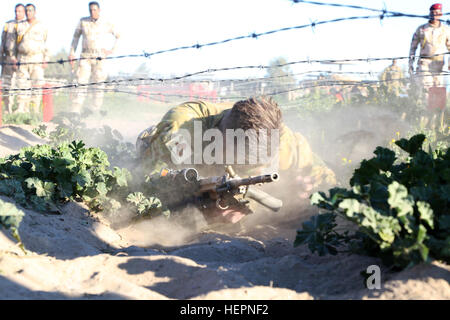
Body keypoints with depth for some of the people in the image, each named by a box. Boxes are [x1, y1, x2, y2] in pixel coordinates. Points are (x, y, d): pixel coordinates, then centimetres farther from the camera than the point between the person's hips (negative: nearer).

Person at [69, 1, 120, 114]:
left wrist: (112, 50, 5)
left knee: (99, 85, 0)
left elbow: (118, 36, 15)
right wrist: (72, 53, 7)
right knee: (81, 84, -9)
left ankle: (96, 112, 5)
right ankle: (75, 113, -12)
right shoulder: (83, 21, 5)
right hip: (85, 57, 0)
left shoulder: (106, 25, 2)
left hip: (99, 58, 0)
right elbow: (76, 36, 14)